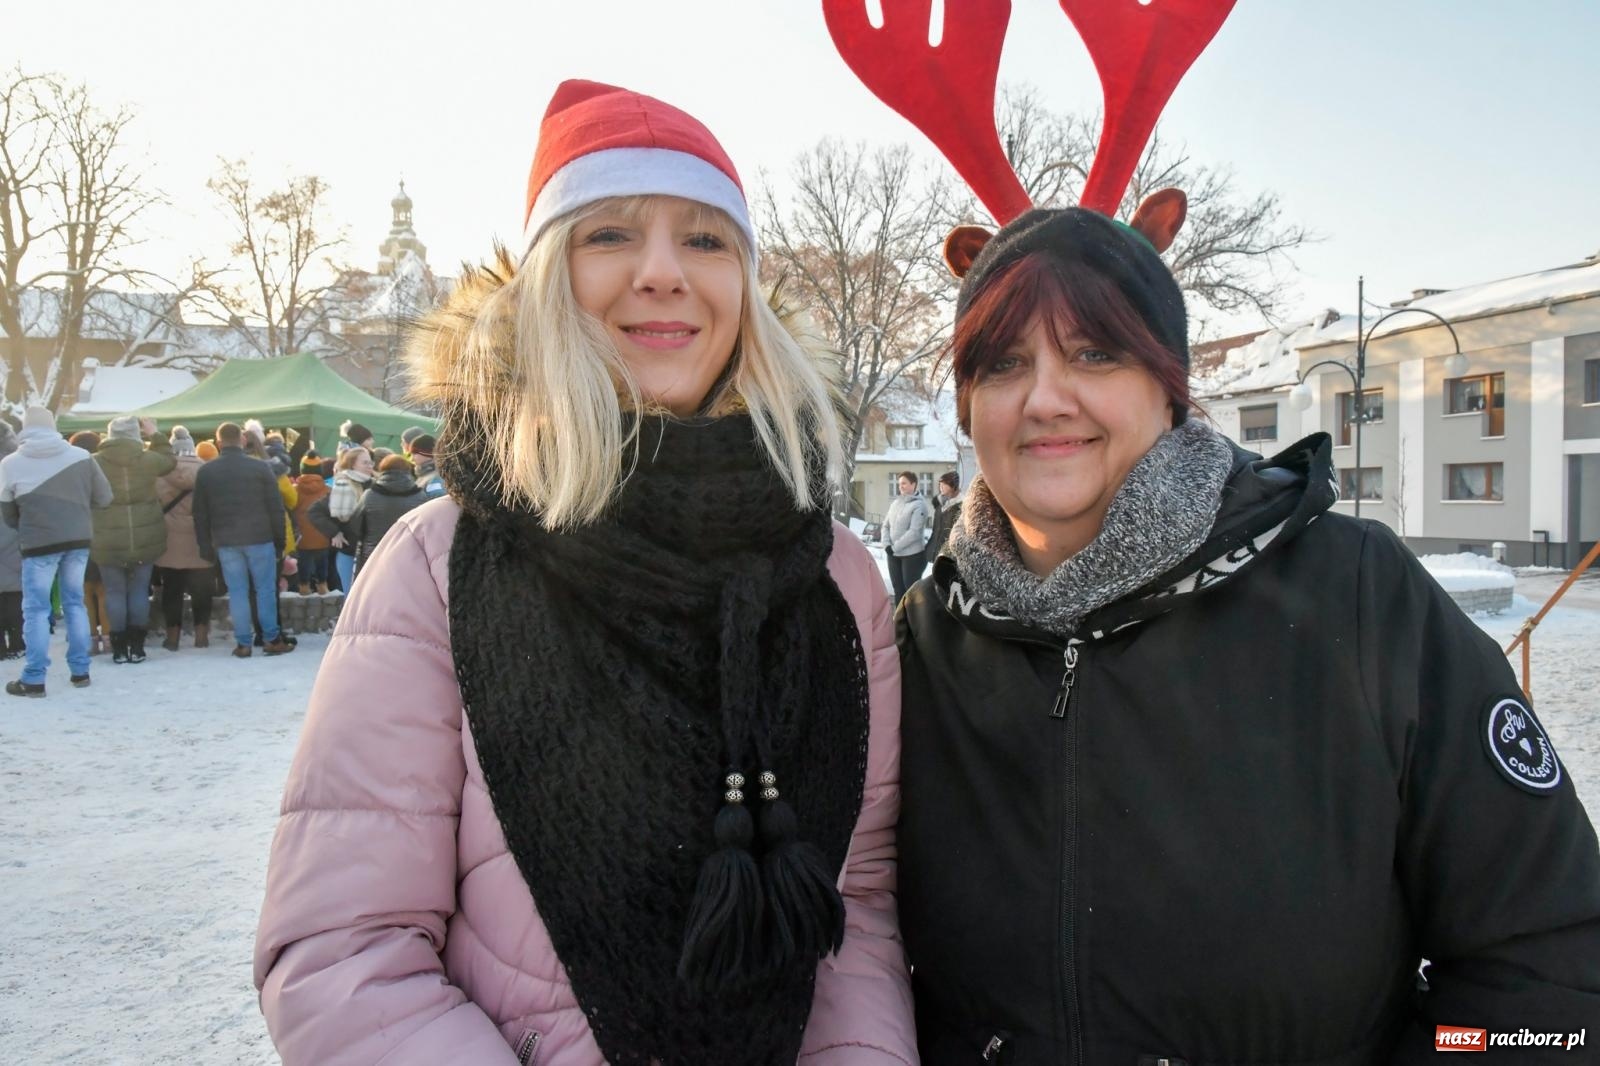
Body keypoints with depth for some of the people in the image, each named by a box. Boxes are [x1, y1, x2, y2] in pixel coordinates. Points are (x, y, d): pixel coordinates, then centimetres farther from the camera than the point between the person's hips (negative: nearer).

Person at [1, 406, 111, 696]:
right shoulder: (81, 456, -1)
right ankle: (80, 671, 17)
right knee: (75, 603, 13)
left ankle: (33, 680, 6)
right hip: (78, 540, 3)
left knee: (36, 609, 4)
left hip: (38, 543, -2)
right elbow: (105, 498, 5)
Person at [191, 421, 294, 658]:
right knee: (266, 589, 6)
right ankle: (271, 639, 7)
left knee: (237, 592, 6)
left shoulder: (205, 472, 4)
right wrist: (279, 540, 5)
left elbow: (200, 514, 6)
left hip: (225, 542, 2)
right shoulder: (259, 467, -3)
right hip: (259, 538, -2)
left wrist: (205, 546, 11)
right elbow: (276, 507, -3)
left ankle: (243, 643, 6)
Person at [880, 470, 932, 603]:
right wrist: (886, 544, -7)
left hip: (912, 554, -7)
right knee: (898, 589, 13)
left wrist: (895, 547, -19)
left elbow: (914, 532, -20)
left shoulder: (918, 505, -12)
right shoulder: (895, 503, 9)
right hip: (893, 554, 7)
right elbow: (886, 525, 10)